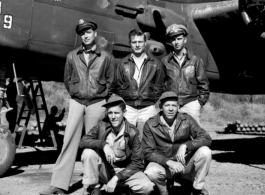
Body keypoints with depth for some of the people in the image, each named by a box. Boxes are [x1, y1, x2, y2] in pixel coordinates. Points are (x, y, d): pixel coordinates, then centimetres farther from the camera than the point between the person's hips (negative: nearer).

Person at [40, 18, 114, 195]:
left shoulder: (106, 57, 5)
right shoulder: (72, 56, 9)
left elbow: (110, 81, 8)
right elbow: (67, 79, 15)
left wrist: (103, 97, 1)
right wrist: (75, 93, 6)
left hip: (97, 103, -1)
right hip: (77, 102, 2)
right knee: (70, 140, -4)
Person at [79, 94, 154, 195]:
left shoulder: (132, 132, -12)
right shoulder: (102, 126, -8)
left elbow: (137, 163, -11)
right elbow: (83, 141, -17)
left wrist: (116, 178, -21)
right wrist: (103, 144, -34)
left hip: (124, 171, -1)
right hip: (104, 170, 1)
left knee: (147, 186, -27)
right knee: (88, 152, -26)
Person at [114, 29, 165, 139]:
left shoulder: (155, 64, 10)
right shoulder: (123, 64, 11)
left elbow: (159, 88, 10)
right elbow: (118, 87, 12)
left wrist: (154, 102, 1)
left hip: (148, 108, 0)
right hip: (128, 108, 1)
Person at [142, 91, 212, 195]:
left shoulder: (186, 119, -5)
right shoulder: (150, 125, -9)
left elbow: (207, 138, -11)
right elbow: (148, 152, -11)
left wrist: (185, 145, -27)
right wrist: (169, 162, -27)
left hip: (185, 163, 2)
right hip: (163, 164, -2)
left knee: (205, 151, -24)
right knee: (151, 172, -34)